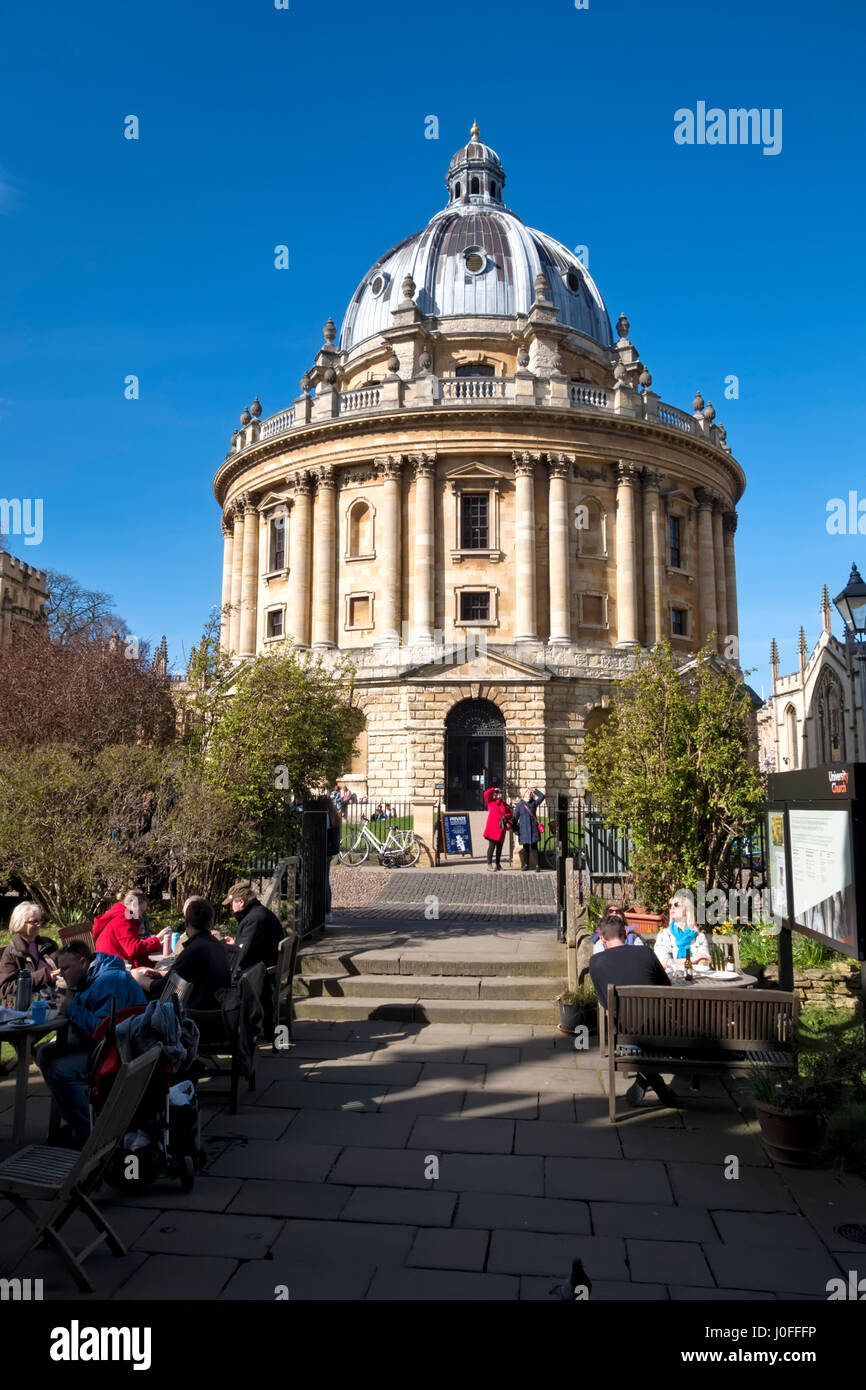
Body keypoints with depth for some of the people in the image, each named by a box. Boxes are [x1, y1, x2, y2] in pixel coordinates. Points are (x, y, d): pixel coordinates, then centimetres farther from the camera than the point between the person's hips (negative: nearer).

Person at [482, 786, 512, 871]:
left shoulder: (505, 805, 17)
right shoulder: (491, 802, 7)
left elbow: (510, 814, 12)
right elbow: (486, 794, -8)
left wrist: (505, 816, -8)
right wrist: (494, 789, 0)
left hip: (501, 828, 4)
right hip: (492, 827, -4)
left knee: (499, 846, 9)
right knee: (492, 845, -10)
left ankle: (498, 864, 18)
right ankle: (489, 864, -8)